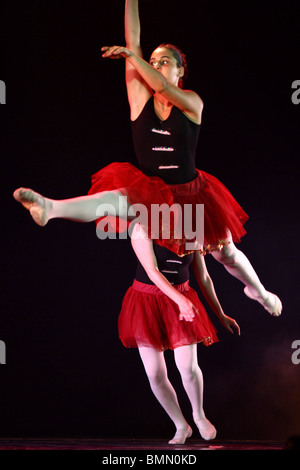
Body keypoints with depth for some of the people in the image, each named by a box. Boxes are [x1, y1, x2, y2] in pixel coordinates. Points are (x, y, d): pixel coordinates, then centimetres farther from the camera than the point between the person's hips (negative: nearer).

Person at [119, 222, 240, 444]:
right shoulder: (143, 229, -11)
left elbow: (204, 277, 11)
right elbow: (152, 272, -18)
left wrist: (221, 315, 16)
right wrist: (180, 299, -31)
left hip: (183, 302, 2)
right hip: (147, 301, -1)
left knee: (188, 366, -16)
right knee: (155, 374, -3)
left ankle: (199, 415, 15)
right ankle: (181, 426, 19)